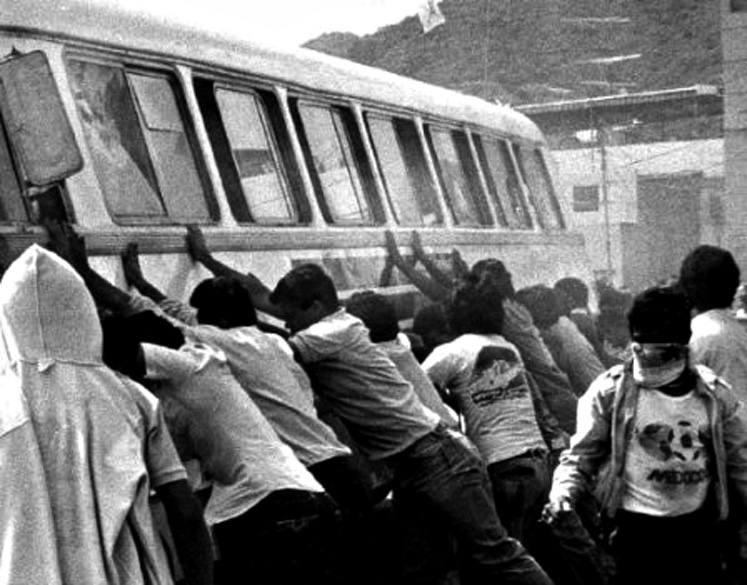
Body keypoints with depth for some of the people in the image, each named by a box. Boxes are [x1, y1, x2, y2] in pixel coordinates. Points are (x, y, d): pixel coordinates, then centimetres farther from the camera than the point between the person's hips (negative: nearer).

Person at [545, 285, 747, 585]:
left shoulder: (714, 394, 1)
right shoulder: (610, 390, -7)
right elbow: (582, 454, -1)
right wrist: (562, 492, -19)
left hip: (699, 529, 3)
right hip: (636, 529, -3)